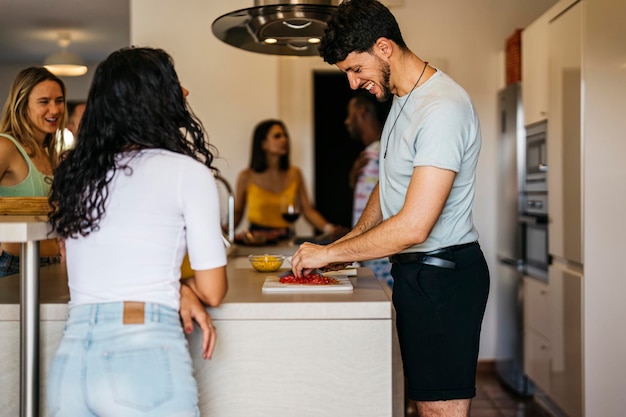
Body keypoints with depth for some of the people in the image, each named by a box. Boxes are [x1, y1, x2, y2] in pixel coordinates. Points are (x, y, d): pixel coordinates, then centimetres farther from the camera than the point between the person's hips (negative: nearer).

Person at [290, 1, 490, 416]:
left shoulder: (443, 108, -22)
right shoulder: (402, 98, 11)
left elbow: (414, 227, -26)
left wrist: (330, 253, -16)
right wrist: (348, 243, 7)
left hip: (443, 276, -10)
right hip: (413, 270, 10)